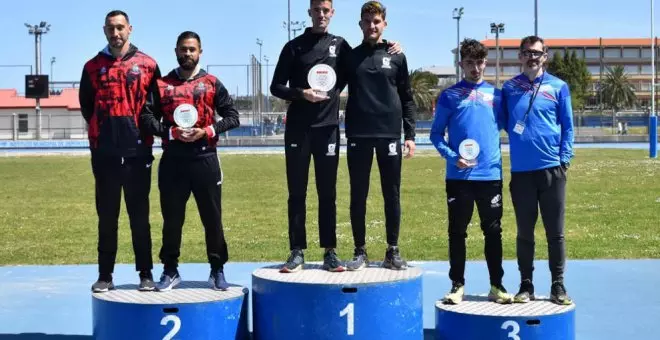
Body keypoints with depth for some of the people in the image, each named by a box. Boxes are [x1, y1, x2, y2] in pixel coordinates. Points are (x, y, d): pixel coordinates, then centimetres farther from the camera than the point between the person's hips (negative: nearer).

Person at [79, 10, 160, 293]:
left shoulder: (147, 65, 3)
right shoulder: (93, 67, 7)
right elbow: (86, 105, 16)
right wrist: (104, 129, 12)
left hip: (138, 152, -1)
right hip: (104, 153, 1)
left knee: (140, 216, 4)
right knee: (107, 217, 6)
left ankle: (145, 274, 11)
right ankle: (105, 275, 12)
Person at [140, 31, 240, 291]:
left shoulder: (212, 83, 7)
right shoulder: (162, 84, 8)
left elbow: (232, 116, 4)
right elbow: (147, 117, 0)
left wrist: (206, 132, -10)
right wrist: (171, 132, -14)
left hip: (205, 159, 0)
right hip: (172, 160, 1)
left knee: (212, 217, 3)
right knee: (171, 217, 6)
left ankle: (217, 270, 12)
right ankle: (170, 270, 16)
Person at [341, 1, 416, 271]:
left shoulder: (396, 57, 7)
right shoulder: (351, 57, 7)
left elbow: (406, 98, 8)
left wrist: (410, 134, 1)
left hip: (389, 135, 0)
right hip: (358, 136, 0)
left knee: (392, 195, 4)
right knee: (358, 196, 4)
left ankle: (392, 252, 12)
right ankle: (360, 252, 12)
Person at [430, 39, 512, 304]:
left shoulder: (496, 95, 9)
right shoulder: (449, 96, 4)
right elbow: (436, 134, 3)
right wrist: (452, 157, -12)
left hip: (491, 175, 1)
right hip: (458, 176, -1)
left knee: (493, 232, 6)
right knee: (457, 232, 5)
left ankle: (496, 285, 15)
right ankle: (457, 285, 14)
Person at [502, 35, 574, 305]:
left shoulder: (558, 87, 4)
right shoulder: (509, 88, 7)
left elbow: (567, 126, 4)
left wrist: (565, 159, -3)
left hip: (552, 169, -1)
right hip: (521, 170, 1)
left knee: (555, 232, 4)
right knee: (525, 232, 8)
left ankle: (558, 286, 12)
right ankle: (526, 285, 16)